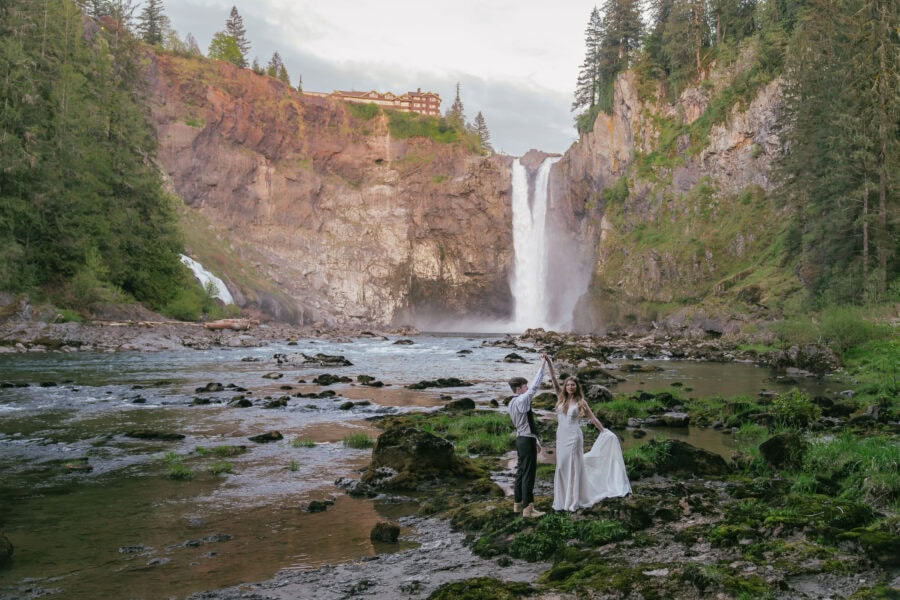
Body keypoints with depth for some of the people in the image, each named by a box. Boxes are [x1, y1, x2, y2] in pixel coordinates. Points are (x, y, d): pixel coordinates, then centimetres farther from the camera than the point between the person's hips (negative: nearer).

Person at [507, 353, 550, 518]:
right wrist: (542, 364, -19)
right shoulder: (521, 400, -18)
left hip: (521, 439, 10)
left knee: (521, 472, 16)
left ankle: (518, 504, 23)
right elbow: (535, 386, -25)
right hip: (527, 440, -10)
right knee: (529, 474, -5)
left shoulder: (512, 403, 12)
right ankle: (528, 508, -2)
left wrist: (535, 440, 21)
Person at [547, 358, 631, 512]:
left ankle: (573, 501, 3)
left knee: (573, 467, -1)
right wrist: (548, 362, -7)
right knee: (561, 467, 6)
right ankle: (562, 500, 13)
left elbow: (593, 418, 7)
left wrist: (605, 433, 8)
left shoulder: (581, 402, 0)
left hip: (574, 437, -4)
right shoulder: (561, 398, 6)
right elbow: (554, 379, 1)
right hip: (561, 436, 4)